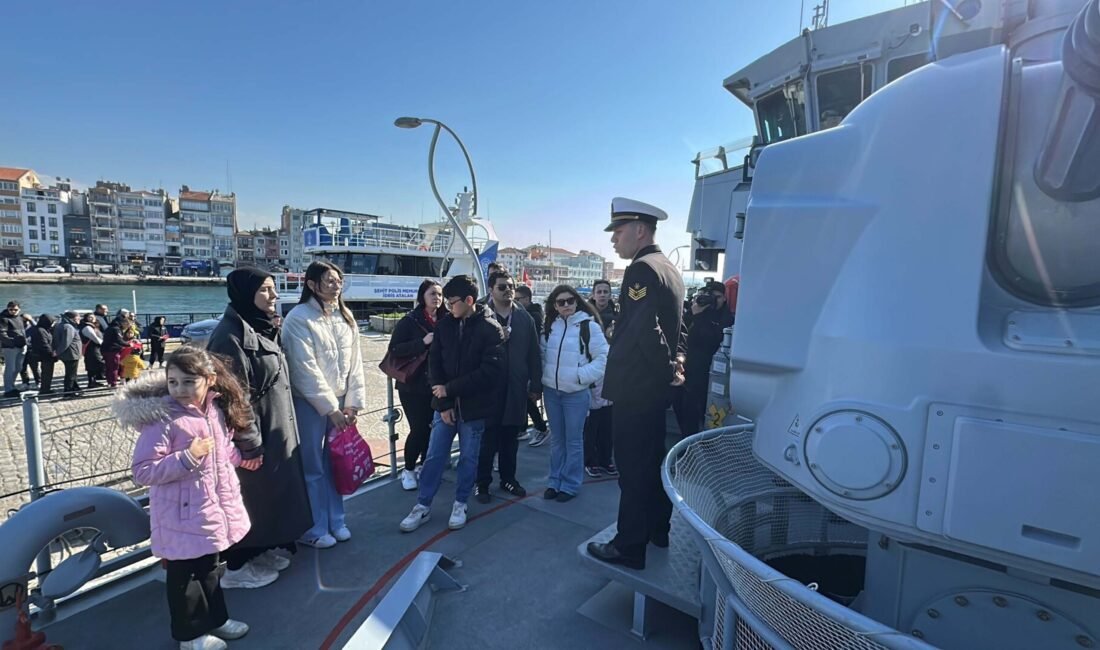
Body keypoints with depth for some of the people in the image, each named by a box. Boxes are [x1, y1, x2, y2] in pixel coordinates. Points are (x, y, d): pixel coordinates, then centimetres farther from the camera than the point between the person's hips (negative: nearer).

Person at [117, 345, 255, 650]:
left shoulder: (216, 410, 0)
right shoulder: (161, 419, -23)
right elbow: (143, 472, -23)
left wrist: (239, 456, 10)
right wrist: (187, 458, -32)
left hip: (214, 507, 7)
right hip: (183, 515, -7)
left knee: (211, 568, 24)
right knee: (184, 574, 12)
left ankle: (215, 618, 43)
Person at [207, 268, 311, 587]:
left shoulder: (264, 328, 8)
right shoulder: (230, 335, -20)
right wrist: (249, 444, -19)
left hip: (275, 430, 9)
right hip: (252, 435, -9)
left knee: (271, 492, 19)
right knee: (249, 498, 6)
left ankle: (264, 550, 35)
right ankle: (238, 566, 24)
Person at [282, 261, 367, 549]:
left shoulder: (345, 316, 7)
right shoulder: (299, 318, -13)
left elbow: (355, 361, 6)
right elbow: (305, 369, -16)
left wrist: (352, 403, 0)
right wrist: (330, 407, -14)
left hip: (339, 401, 6)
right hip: (309, 403, -5)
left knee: (335, 464, 14)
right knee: (312, 468, 4)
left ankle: (335, 521, 29)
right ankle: (313, 528, 20)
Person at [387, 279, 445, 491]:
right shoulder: (410, 321, -8)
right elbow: (394, 349, -14)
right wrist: (423, 342, -22)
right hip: (413, 385, -4)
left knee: (433, 428, 8)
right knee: (419, 429, -3)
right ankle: (408, 470, 19)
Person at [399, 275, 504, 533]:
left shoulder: (490, 329, -11)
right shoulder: (444, 325, 1)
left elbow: (491, 369, -17)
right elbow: (434, 364, 1)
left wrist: (450, 389, -16)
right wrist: (444, 403, -7)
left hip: (473, 405, -3)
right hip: (445, 403, 3)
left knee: (468, 457, 11)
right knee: (434, 456, 8)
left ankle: (460, 504, 29)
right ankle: (422, 506, 23)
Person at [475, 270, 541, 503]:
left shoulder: (524, 317, 6)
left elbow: (534, 354, 6)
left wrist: (536, 385, 5)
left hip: (516, 389, 3)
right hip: (488, 388, -3)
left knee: (510, 438, 14)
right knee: (487, 438, 5)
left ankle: (508, 478, 30)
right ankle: (482, 482, 21)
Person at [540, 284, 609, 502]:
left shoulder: (589, 326, -9)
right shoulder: (550, 326, 7)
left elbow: (603, 357, -11)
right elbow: (543, 355, 16)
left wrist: (582, 375, -17)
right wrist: (542, 378, 6)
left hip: (576, 393, -5)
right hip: (551, 391, 5)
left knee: (574, 440, 6)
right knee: (556, 438, 15)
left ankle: (570, 484, 18)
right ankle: (555, 481, 26)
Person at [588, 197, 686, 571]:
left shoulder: (641, 270, -18)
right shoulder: (670, 270, 13)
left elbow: (644, 330, -27)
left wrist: (669, 369, -15)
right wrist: (676, 361, 8)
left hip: (634, 389, -10)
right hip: (657, 387, 10)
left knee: (633, 468, 1)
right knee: (654, 460, 20)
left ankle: (629, 547, 15)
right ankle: (658, 529, 36)